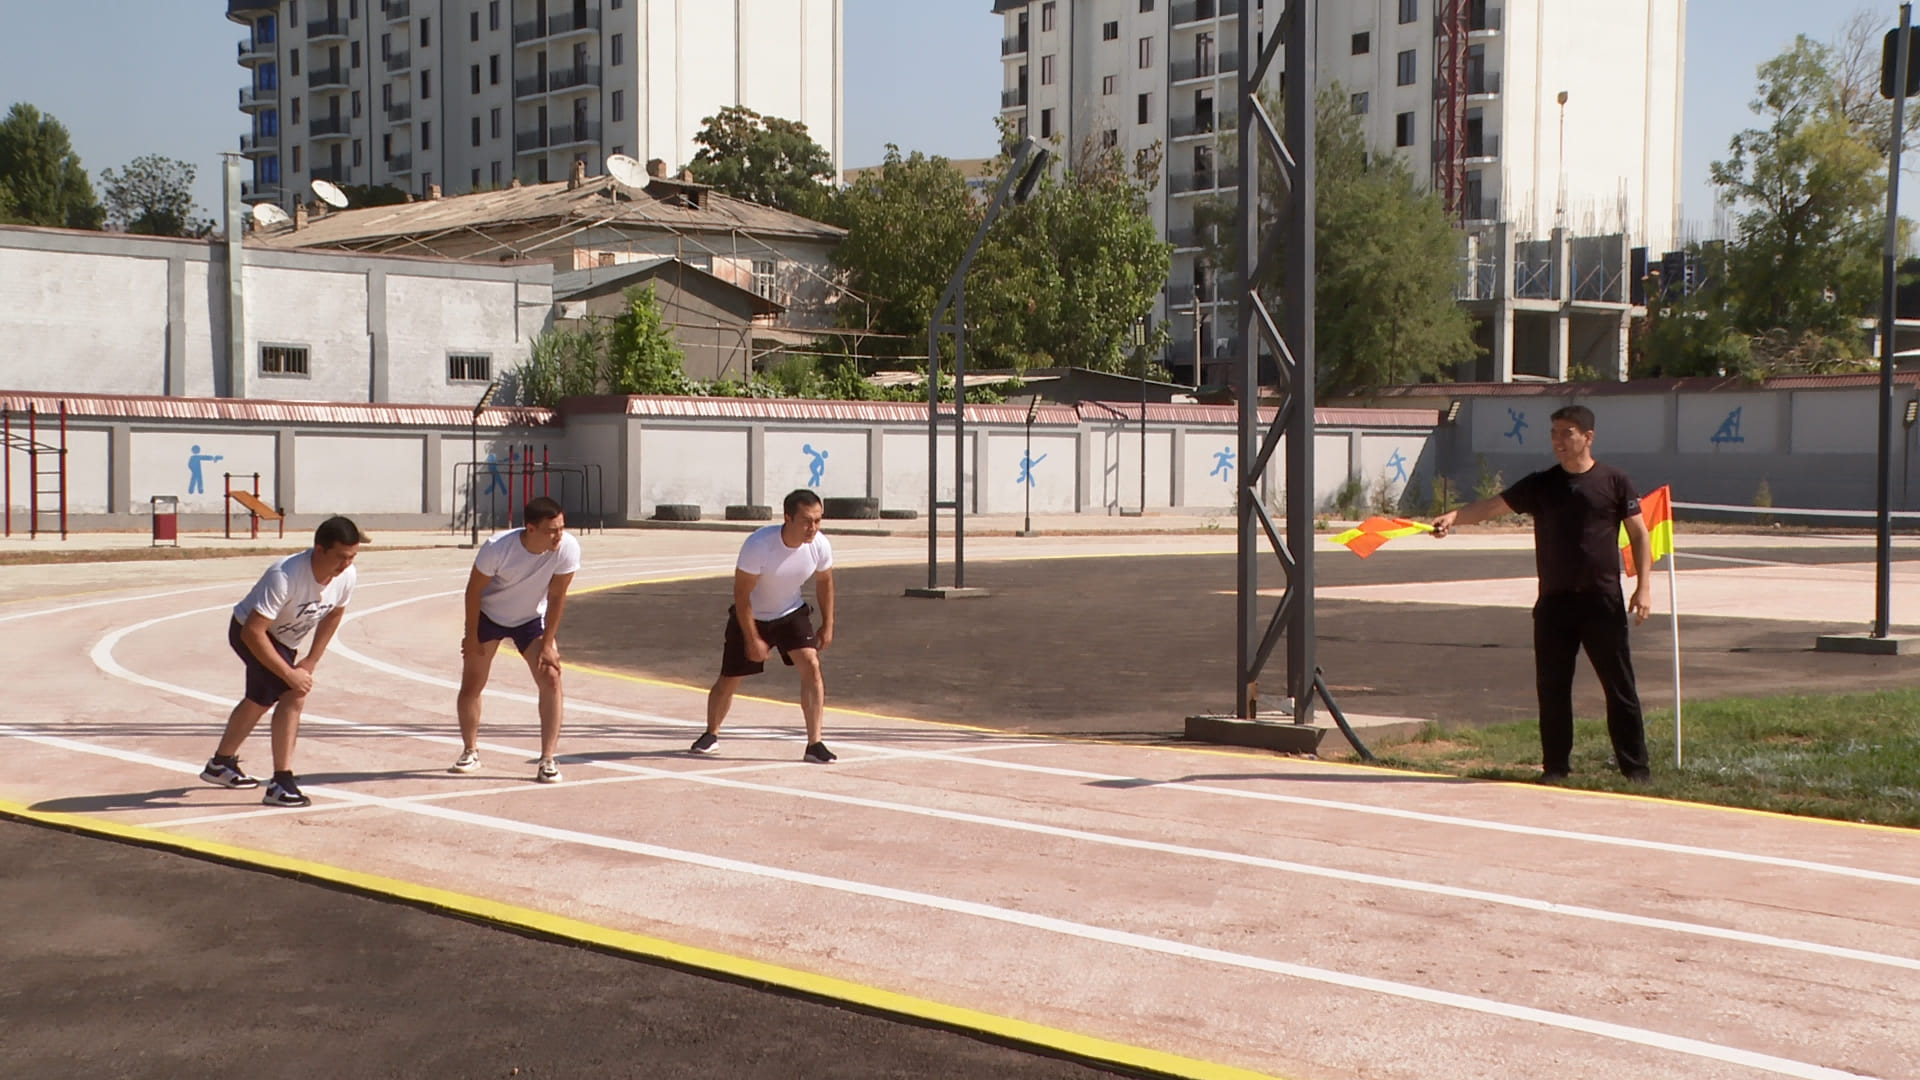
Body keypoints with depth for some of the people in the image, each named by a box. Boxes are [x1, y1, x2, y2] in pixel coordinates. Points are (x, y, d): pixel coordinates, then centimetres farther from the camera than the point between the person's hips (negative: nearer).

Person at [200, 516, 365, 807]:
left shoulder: (346, 576, -21)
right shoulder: (285, 576, -40)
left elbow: (333, 615, 0)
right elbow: (253, 632, -38)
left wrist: (311, 662, -4)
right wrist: (290, 674, -35)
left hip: (284, 638, 8)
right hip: (248, 632, -8)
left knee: (261, 700, 26)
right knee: (293, 694, -25)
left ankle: (221, 764, 49)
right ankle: (281, 784, -20)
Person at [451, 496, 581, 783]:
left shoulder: (568, 548, -29)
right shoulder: (498, 548, -33)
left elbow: (556, 596, -16)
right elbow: (474, 590, -17)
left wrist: (548, 644, -14)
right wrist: (472, 636, -10)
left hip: (532, 619, 1)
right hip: (488, 616, -1)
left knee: (551, 679, -16)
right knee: (471, 686, 3)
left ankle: (547, 760, -10)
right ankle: (470, 752, 26)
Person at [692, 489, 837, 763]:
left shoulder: (820, 545, -20)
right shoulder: (758, 545, -33)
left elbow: (824, 581, 2)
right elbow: (741, 594, -23)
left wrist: (827, 625, 3)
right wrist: (752, 640, -21)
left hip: (791, 612, 3)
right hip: (750, 617, -3)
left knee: (811, 665, -18)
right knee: (729, 680, 7)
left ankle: (814, 744, -13)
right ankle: (711, 733, 36)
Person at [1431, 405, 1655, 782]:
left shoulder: (1614, 482, 2)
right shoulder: (1541, 485, 7)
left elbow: (1639, 535, 4)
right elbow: (1493, 505, -3)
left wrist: (1643, 586, -5)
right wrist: (1454, 517, -21)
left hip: (1602, 601, -2)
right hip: (1554, 600, 2)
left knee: (1620, 685, 2)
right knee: (1552, 686, 4)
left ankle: (1635, 766, 10)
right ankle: (1555, 766, 14)